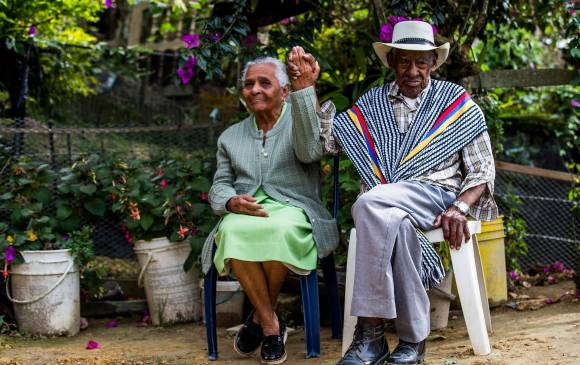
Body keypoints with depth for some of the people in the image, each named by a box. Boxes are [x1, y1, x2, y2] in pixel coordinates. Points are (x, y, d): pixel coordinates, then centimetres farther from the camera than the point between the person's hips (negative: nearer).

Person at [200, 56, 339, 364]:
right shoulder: (230, 137, 24)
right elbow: (220, 186, 19)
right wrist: (232, 202, -8)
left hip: (291, 210, -3)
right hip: (244, 213, 3)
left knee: (280, 229, -40)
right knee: (233, 231, -36)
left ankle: (259, 316, -15)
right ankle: (271, 325, -22)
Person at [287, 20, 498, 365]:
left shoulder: (456, 102, 13)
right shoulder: (372, 104, 20)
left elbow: (482, 170, 9)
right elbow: (319, 141, 12)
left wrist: (459, 208, -11)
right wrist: (306, 88, 1)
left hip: (437, 197, -2)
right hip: (388, 207, 2)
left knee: (370, 204, -34)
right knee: (396, 224, -37)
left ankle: (371, 333, -31)